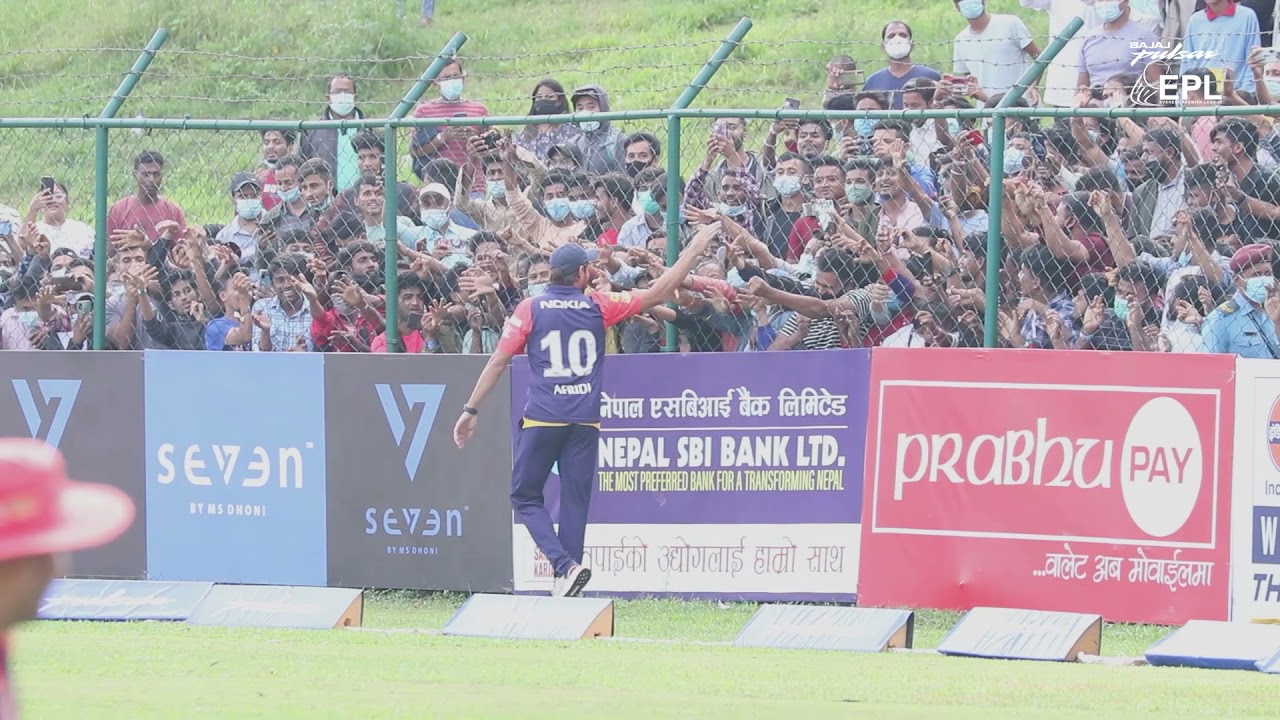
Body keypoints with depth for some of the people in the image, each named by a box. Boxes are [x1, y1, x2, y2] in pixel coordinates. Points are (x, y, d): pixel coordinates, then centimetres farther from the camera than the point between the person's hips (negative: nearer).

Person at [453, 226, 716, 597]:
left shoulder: (530, 309, 0)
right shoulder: (598, 306, 3)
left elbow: (499, 361, -2)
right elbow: (658, 294, 7)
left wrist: (471, 409, 3)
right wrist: (694, 250, 16)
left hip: (542, 419, -2)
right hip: (585, 423, 2)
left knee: (525, 496, 6)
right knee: (575, 502, 9)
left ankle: (565, 565, -13)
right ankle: (568, 576, 6)